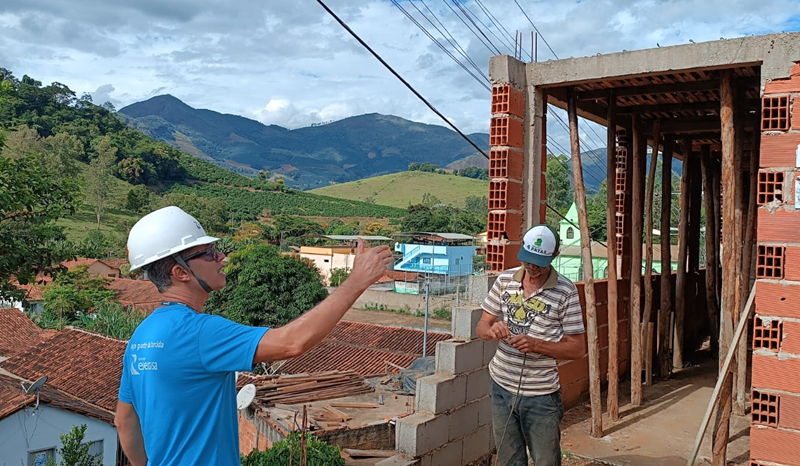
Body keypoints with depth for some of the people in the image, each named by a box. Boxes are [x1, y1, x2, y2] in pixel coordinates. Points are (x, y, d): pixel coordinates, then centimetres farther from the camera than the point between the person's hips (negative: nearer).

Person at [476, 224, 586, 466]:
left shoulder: (565, 291, -11)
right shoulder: (505, 280, 0)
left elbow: (577, 348, -9)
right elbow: (481, 326, 5)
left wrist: (536, 345, -24)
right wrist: (491, 330, -19)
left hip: (540, 395, -3)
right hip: (501, 387, 4)